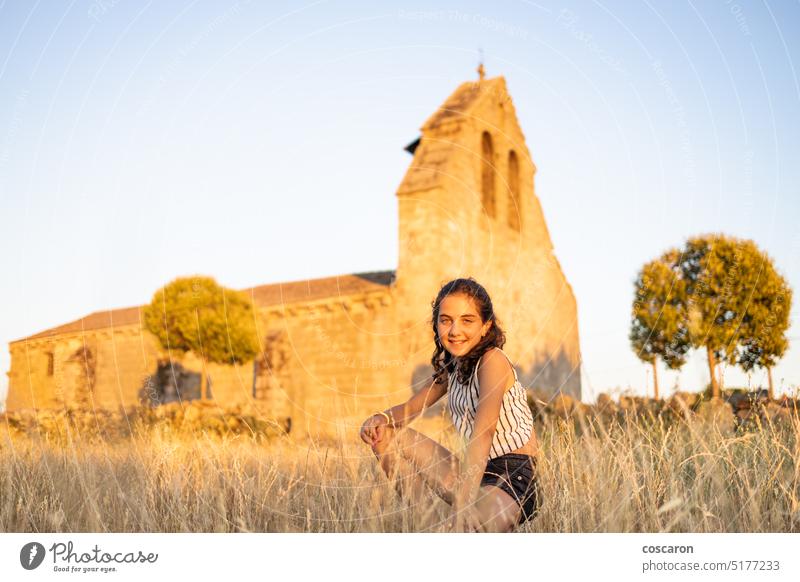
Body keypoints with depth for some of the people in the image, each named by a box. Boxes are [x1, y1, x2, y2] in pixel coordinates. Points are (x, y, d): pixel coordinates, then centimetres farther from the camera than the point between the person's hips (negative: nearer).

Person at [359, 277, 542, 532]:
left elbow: (483, 432, -27)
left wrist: (463, 504, -37)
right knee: (386, 435, 6)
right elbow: (411, 407, 18)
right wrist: (382, 418, -6)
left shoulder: (493, 361, -14)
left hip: (514, 476, -8)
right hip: (478, 473, 9)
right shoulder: (450, 366, 12)